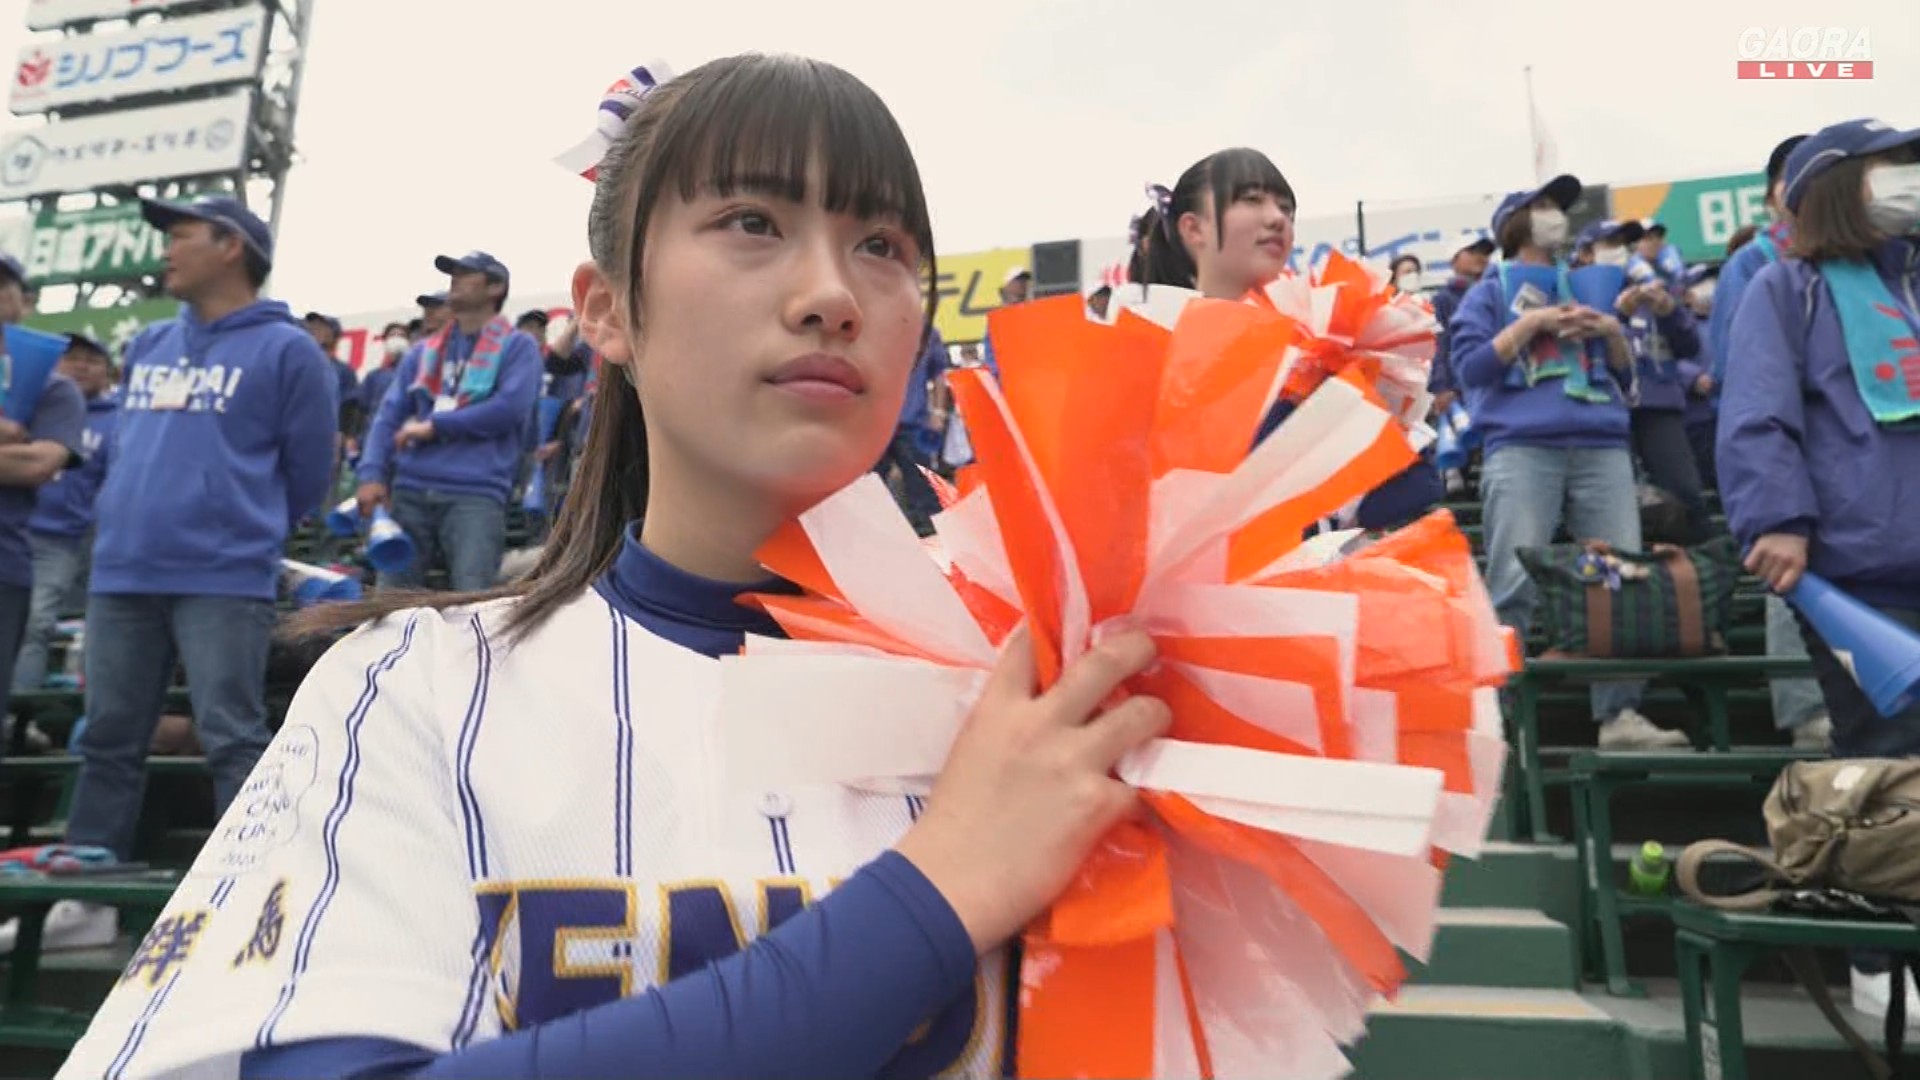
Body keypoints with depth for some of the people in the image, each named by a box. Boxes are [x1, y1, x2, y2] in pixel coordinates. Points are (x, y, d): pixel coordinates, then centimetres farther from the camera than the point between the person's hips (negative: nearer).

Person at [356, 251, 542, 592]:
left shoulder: (517, 346, 7)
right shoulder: (423, 352, 21)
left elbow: (511, 407, -10)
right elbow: (389, 415, 14)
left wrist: (434, 426, -5)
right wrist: (372, 473, -3)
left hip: (476, 494, -5)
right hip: (410, 490, 5)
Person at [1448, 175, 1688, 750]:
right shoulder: (1491, 292, 15)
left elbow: (1625, 375, 25)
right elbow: (1468, 367, 0)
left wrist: (1613, 333, 6)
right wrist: (1531, 322, -4)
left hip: (1602, 448, 5)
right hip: (1521, 449, -4)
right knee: (1514, 586, -12)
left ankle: (1620, 714, 0)